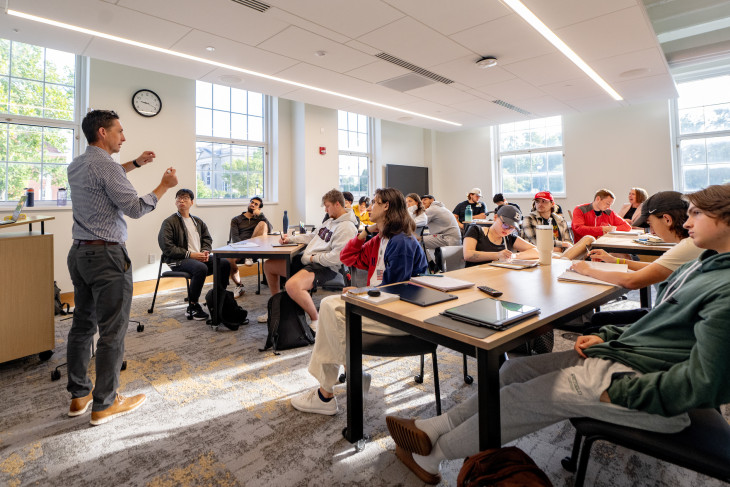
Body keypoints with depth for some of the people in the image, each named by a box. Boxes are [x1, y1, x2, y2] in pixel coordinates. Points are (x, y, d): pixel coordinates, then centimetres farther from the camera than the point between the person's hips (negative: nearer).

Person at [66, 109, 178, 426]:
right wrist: (164, 186, -5)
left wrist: (136, 164, 30)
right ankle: (104, 404, 8)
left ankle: (79, 395, 26)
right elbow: (136, 208, -16)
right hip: (106, 255, -10)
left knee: (83, 324, 15)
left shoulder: (76, 165, 13)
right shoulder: (105, 165, -15)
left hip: (79, 253, 10)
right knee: (112, 331, -2)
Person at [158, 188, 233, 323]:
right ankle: (193, 306, -19)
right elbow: (167, 247, -9)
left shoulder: (198, 221, 20)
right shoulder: (169, 222, 0)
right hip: (178, 261, -6)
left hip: (199, 257, 6)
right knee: (201, 268, -36)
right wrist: (190, 254, -17)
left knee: (224, 263, -17)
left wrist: (205, 251, -3)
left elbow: (207, 239, 20)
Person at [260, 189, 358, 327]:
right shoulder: (330, 221, 17)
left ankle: (316, 319, -12)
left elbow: (337, 257, -25)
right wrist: (290, 238, 13)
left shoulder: (347, 227, -15)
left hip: (325, 268, -11)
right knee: (268, 265, 17)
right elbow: (312, 236, 24)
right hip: (307, 260, 11)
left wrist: (313, 258, -15)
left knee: (292, 285, -37)